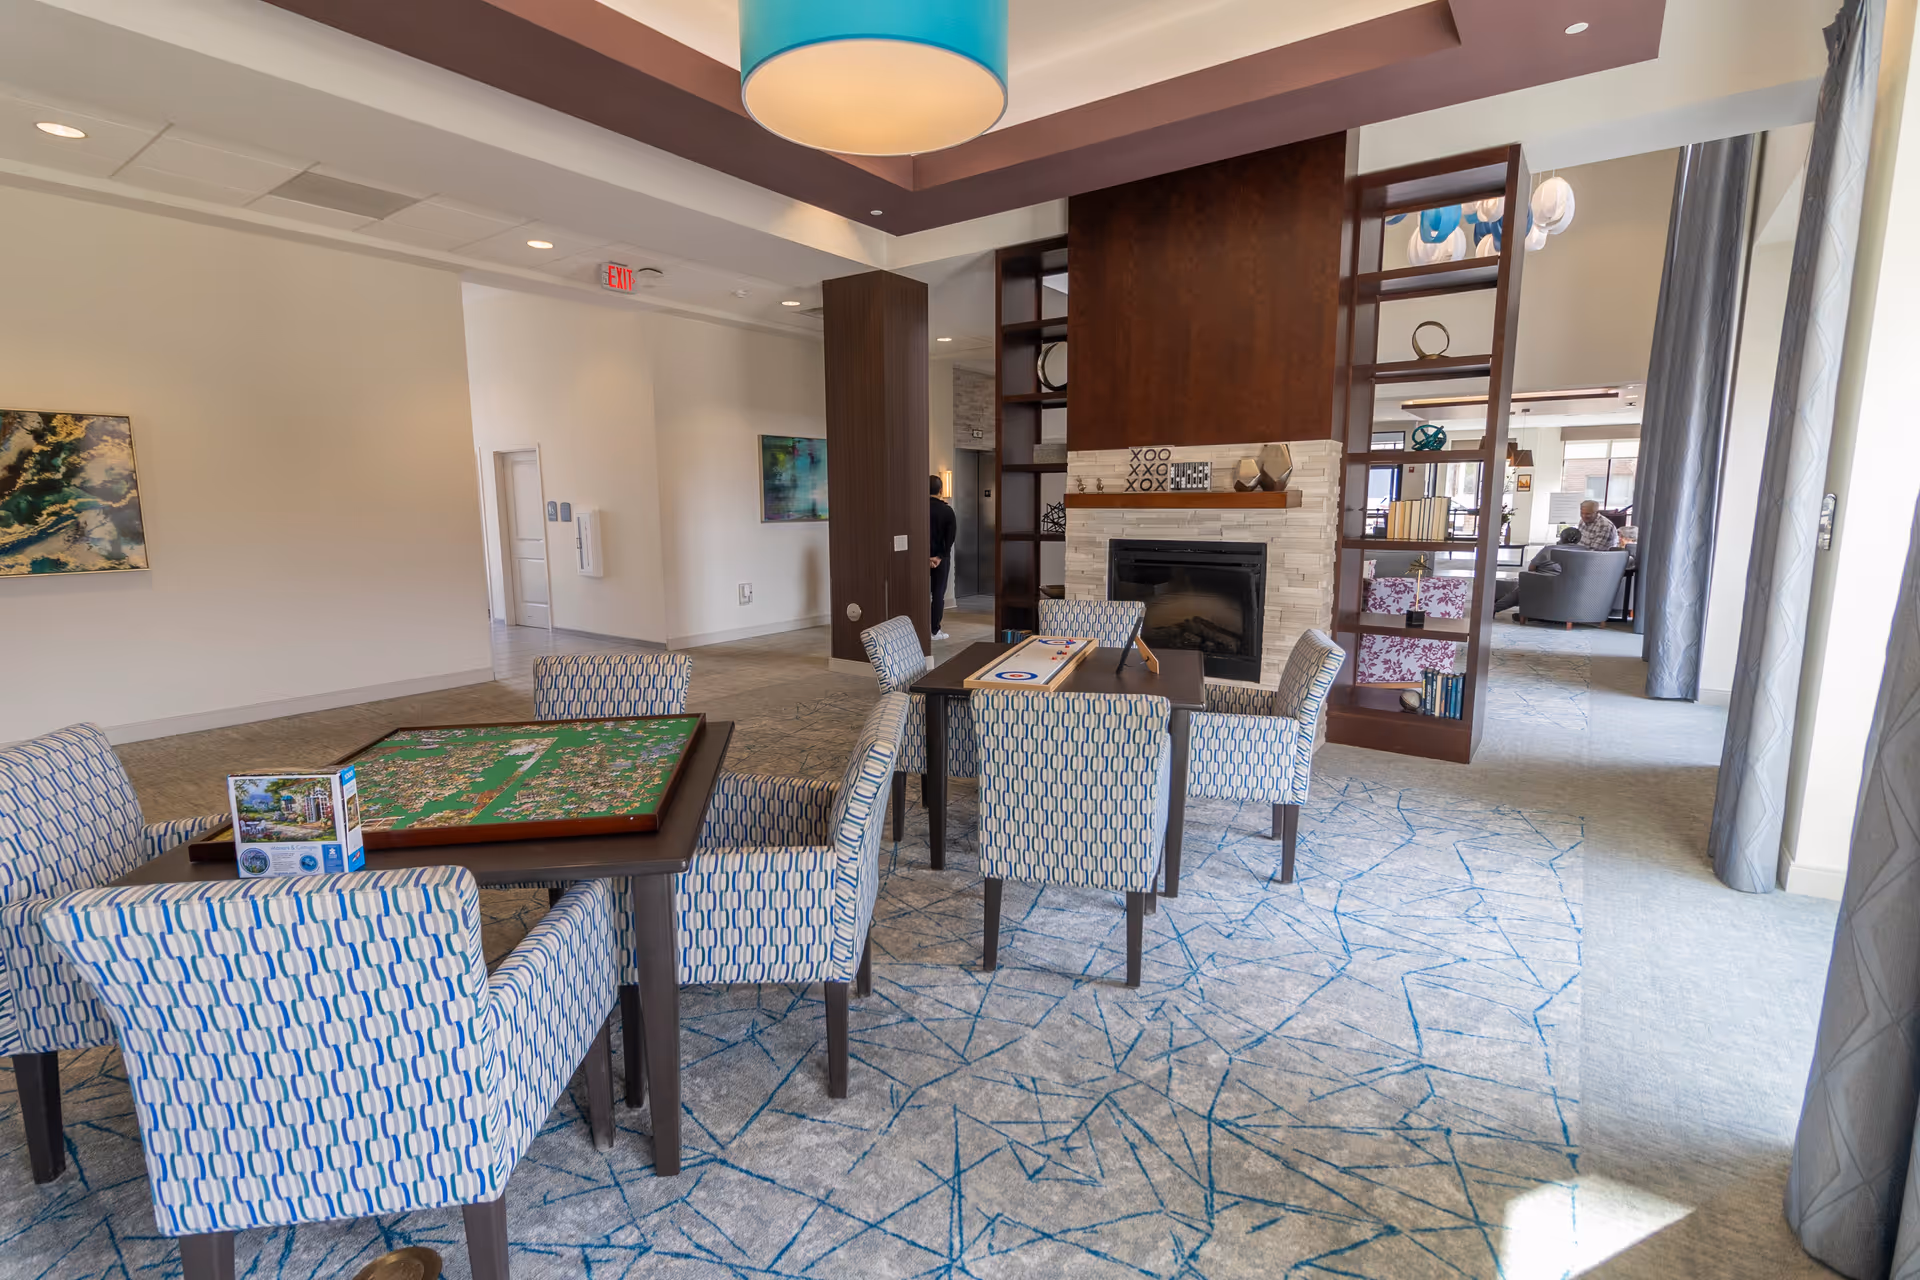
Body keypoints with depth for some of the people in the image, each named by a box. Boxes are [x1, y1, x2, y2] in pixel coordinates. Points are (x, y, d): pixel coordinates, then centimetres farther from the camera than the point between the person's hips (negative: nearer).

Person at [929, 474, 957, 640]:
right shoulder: (947, 510, -5)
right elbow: (951, 537, -10)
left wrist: (926, 556, -8)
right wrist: (940, 557, -10)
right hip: (941, 557, -1)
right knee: (938, 594, 4)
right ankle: (935, 631, 5)